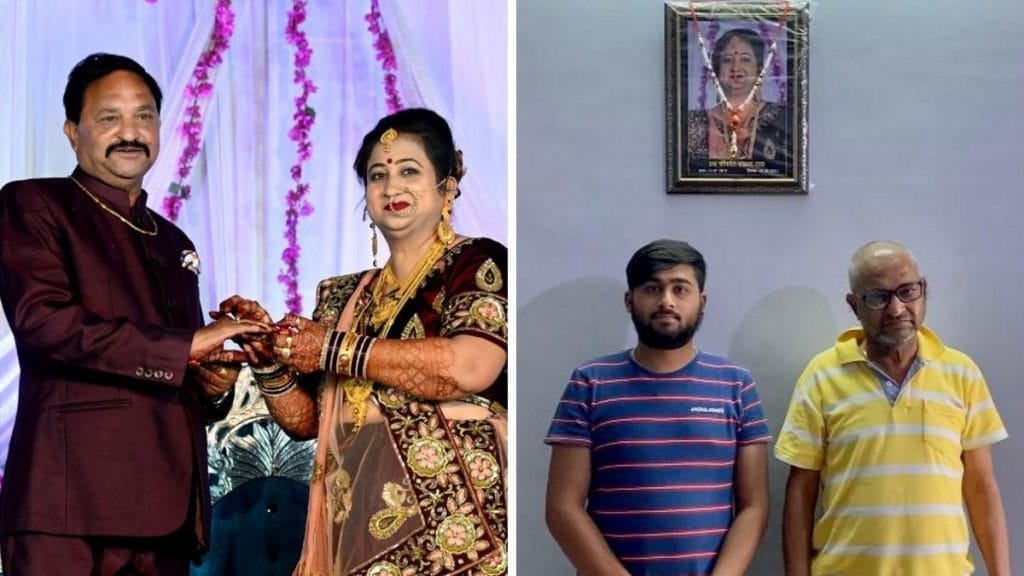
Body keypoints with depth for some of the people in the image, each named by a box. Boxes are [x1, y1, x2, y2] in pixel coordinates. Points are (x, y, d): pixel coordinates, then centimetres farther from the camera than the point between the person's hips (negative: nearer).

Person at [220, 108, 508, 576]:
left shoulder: (479, 263, 0)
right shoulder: (343, 296, 15)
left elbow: (469, 368, -19)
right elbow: (304, 421, 16)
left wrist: (335, 350, -10)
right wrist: (269, 356, -3)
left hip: (450, 517, -5)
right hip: (356, 520, 5)